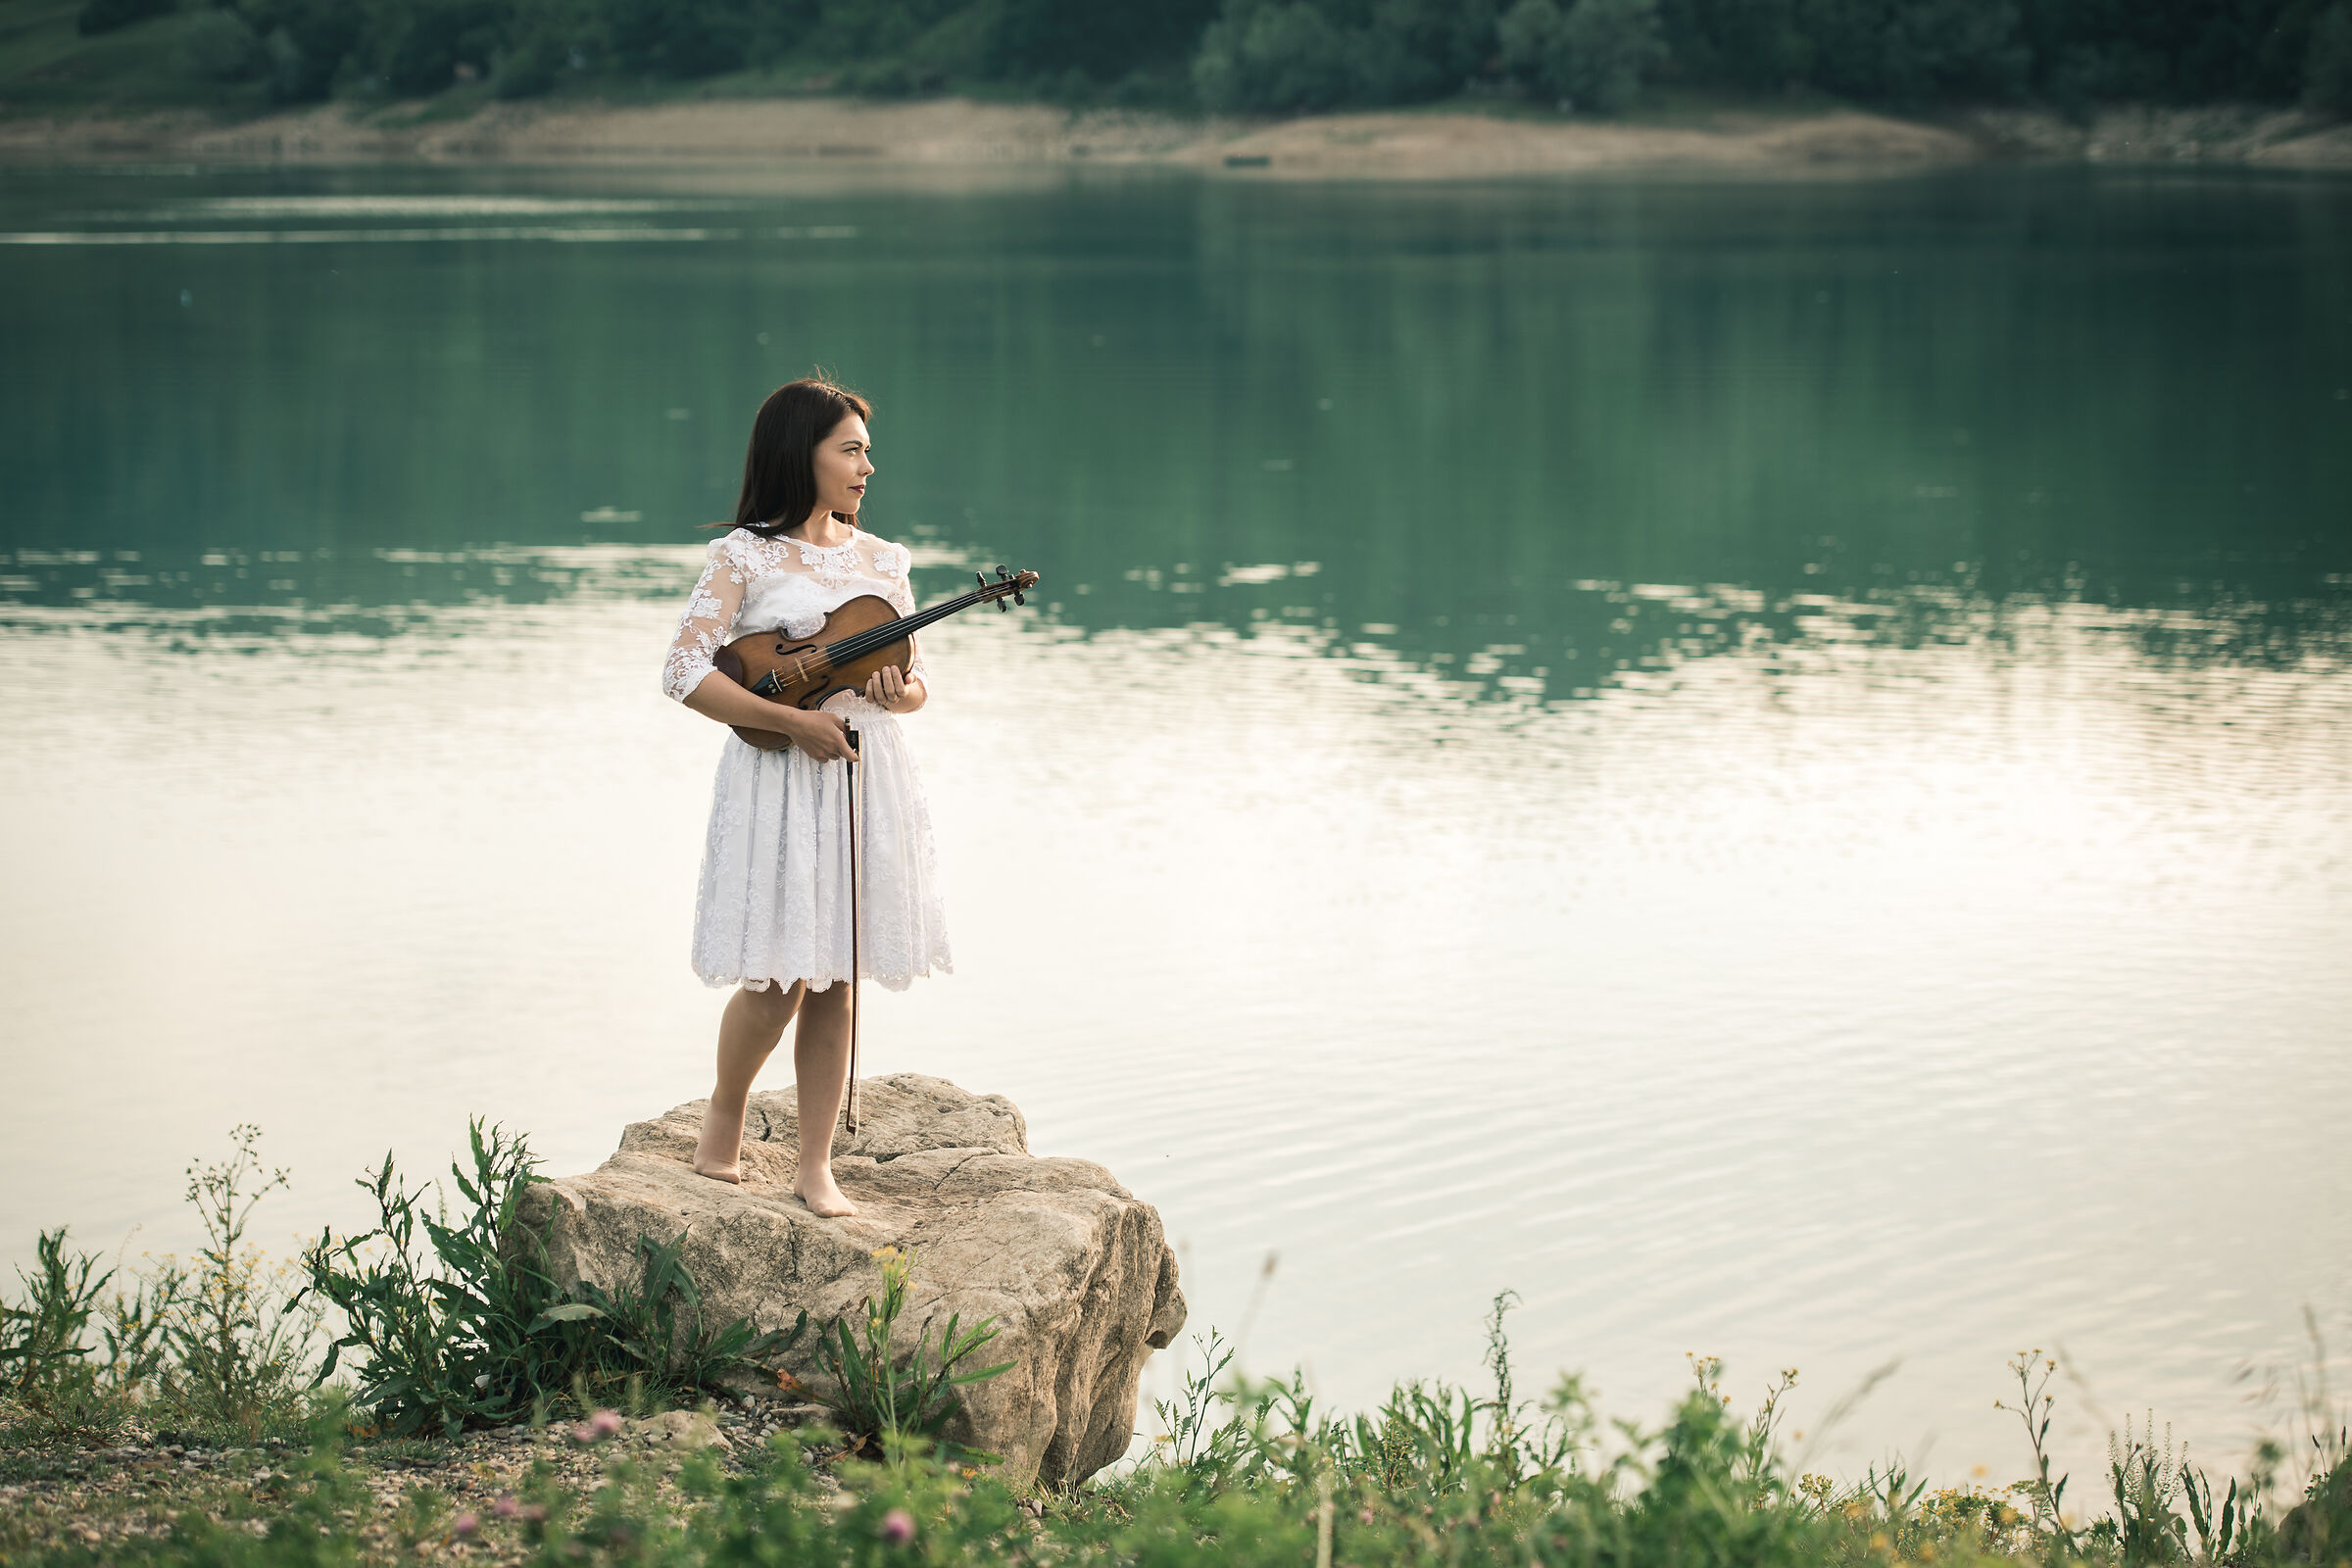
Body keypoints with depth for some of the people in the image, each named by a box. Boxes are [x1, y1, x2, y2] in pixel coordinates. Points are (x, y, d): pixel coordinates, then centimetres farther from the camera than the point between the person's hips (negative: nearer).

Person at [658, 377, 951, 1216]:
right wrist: (792, 719, -16)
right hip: (777, 778, -4)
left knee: (833, 980, 5)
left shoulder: (880, 559, 11)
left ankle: (816, 1166, 12)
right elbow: (686, 672, -11)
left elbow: (917, 682, 15)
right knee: (778, 976, -7)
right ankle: (725, 1110, 21)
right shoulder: (744, 557, -5)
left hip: (866, 777, 5)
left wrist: (896, 693, -9)